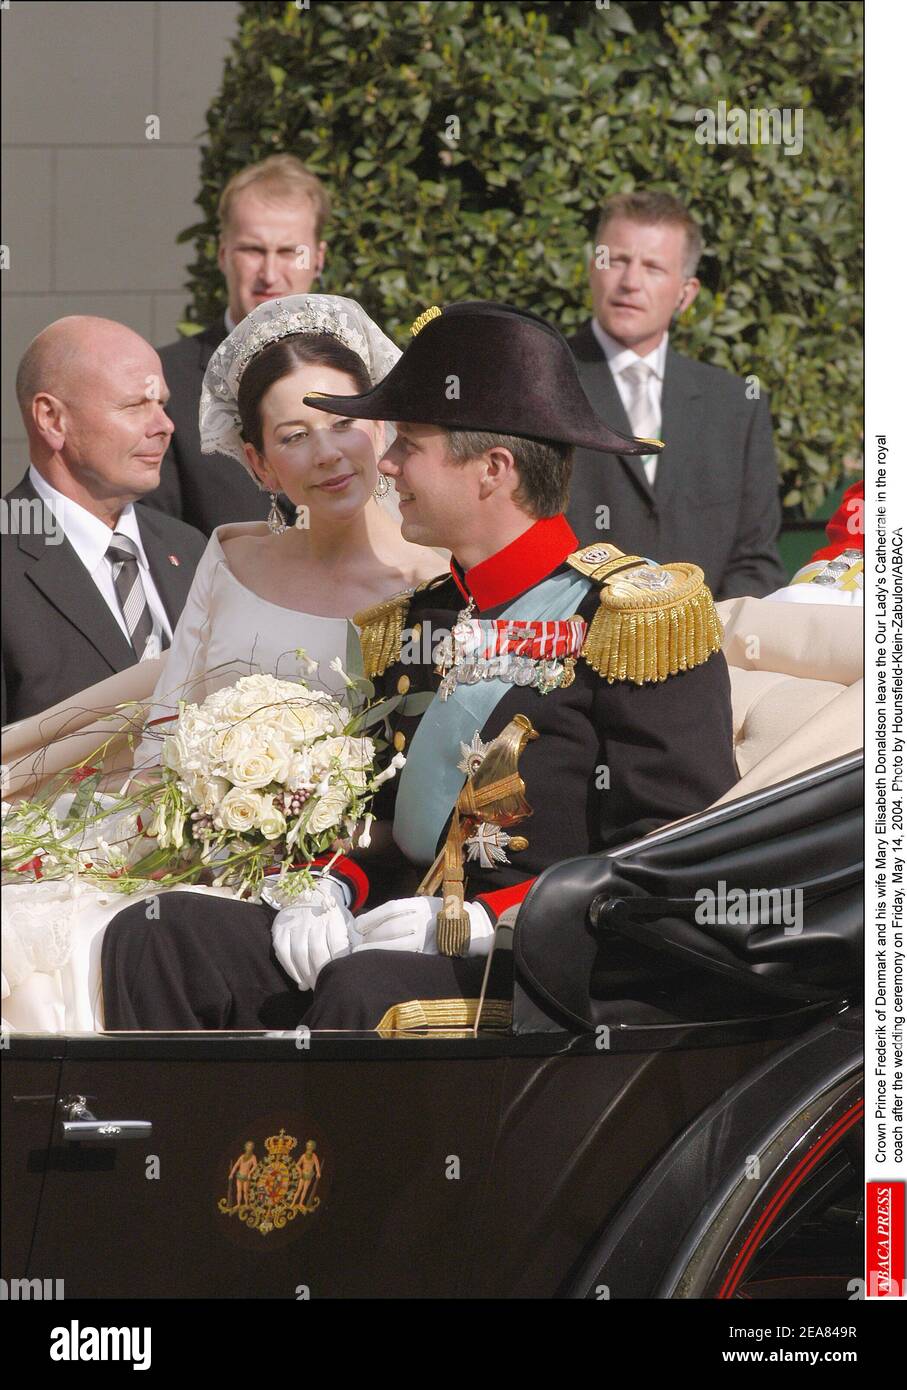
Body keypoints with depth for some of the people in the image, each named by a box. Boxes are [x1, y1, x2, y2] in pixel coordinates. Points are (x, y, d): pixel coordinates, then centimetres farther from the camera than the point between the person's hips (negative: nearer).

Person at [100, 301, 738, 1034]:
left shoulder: (633, 616, -7)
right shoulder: (414, 621, 17)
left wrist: (479, 922, -19)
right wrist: (330, 887, 4)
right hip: (415, 936, 8)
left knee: (369, 991, -38)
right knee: (149, 940, -9)